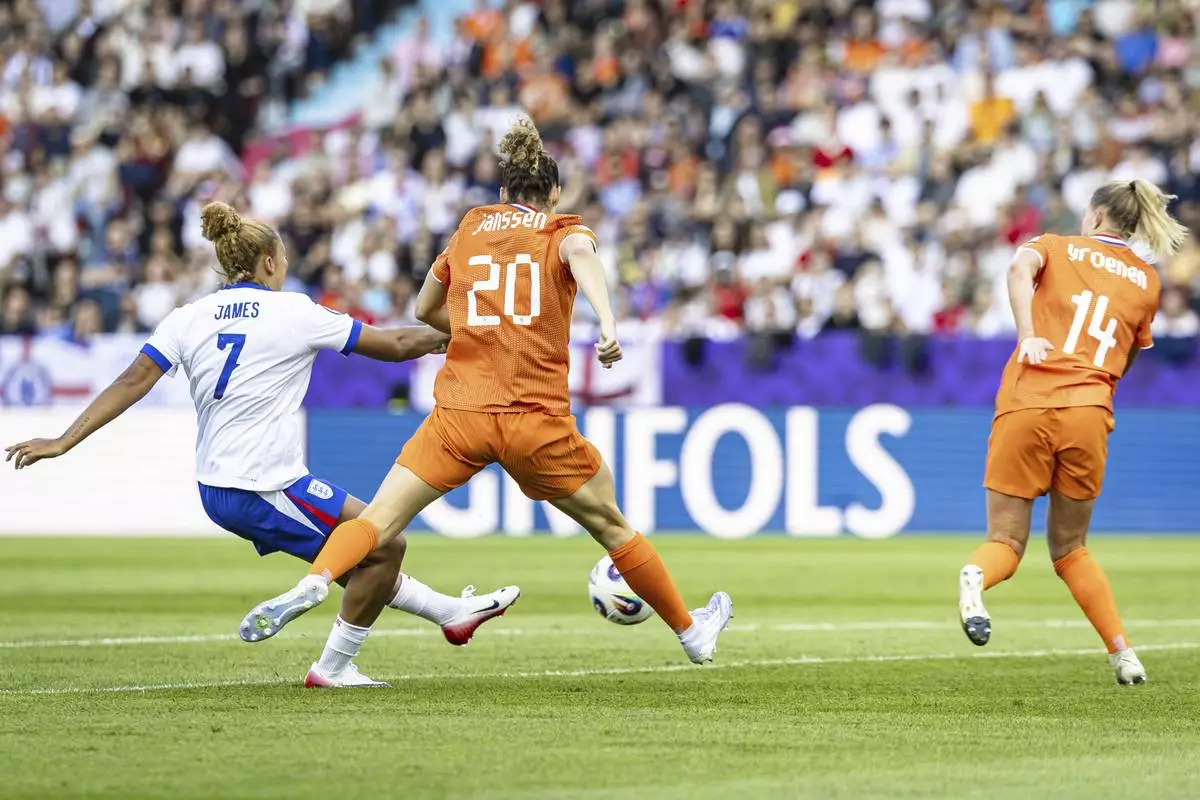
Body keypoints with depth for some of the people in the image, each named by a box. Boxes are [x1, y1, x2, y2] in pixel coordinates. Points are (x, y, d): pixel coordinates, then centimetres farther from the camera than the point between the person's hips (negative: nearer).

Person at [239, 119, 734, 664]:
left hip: (460, 414, 1)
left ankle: (314, 582, -31)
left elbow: (424, 310, 29)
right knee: (612, 528, 18)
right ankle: (692, 633, 28)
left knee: (379, 521, -3)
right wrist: (606, 322, -30)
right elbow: (581, 252, -16)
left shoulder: (469, 229, 18)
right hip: (539, 422, -1)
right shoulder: (564, 230, 9)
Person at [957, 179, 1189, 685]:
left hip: (1026, 403, -2)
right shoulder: (1147, 281, 20)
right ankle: (1123, 656, 7)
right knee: (1069, 547, 18)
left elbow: (1020, 268, -10)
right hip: (1089, 414, 2)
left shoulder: (1055, 247, 15)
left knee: (1007, 540, 4)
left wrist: (1027, 336, -19)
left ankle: (975, 578, -32)